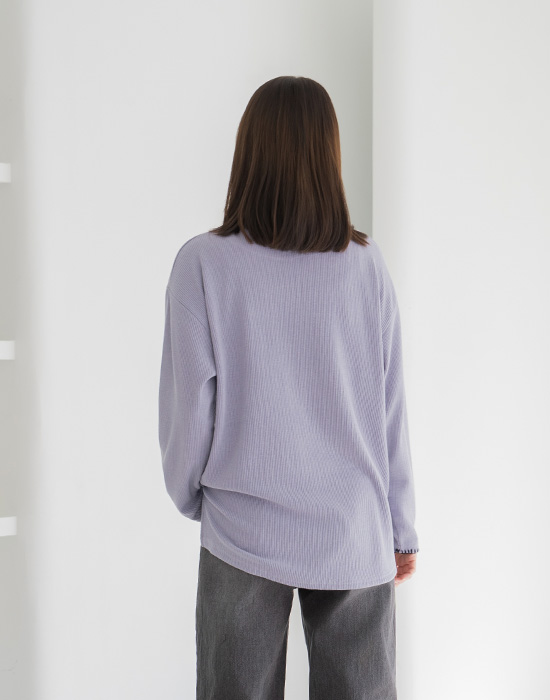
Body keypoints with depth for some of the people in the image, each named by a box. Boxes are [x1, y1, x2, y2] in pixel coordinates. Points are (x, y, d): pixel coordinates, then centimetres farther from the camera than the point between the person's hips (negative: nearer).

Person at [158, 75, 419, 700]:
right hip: (355, 535, 2)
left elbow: (188, 405, -7)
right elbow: (391, 409, -1)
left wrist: (189, 497, 13)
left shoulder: (203, 263, -11)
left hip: (244, 534, -1)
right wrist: (403, 530, 11)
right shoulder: (367, 264, -6)